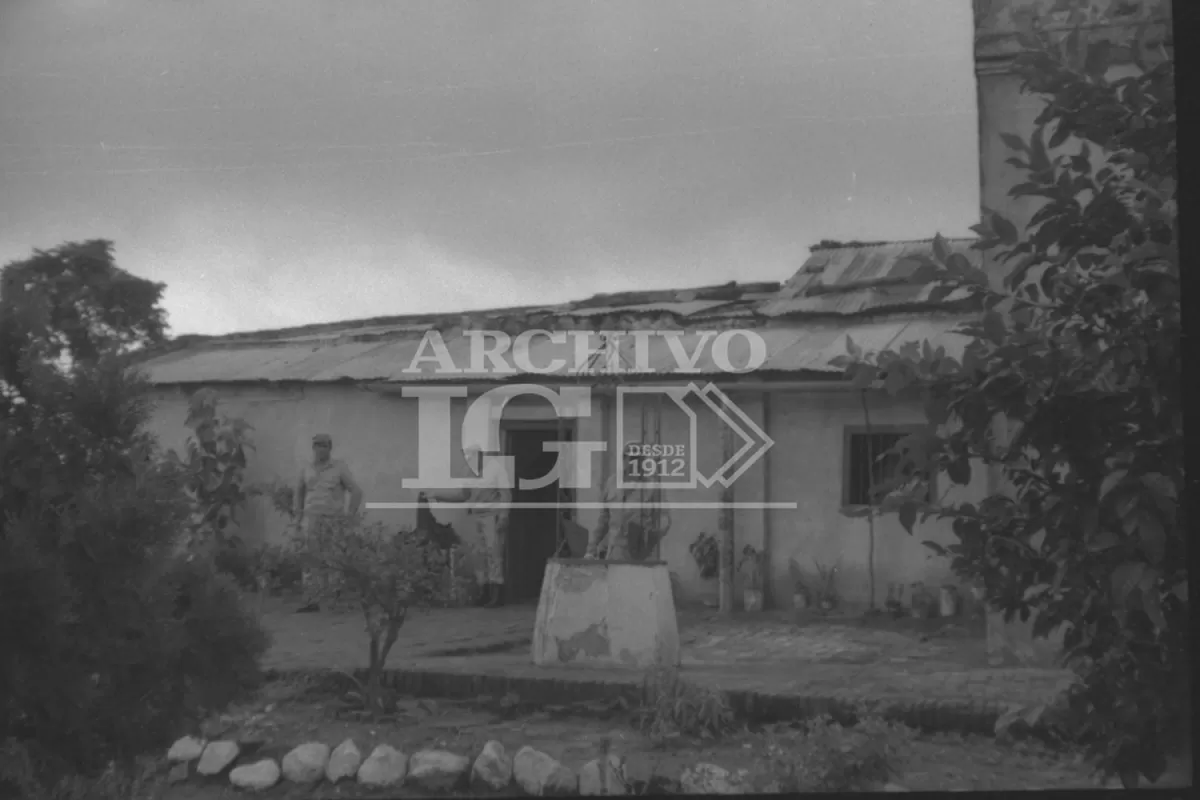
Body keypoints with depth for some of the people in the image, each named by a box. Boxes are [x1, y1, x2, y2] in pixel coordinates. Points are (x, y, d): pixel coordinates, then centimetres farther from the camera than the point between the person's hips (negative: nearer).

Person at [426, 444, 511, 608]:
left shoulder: (495, 467, -8)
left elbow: (506, 494, -11)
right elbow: (462, 496, 15)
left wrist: (503, 517, -19)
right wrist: (438, 495, 8)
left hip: (493, 517, -6)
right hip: (476, 518, 6)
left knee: (494, 553, -11)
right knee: (478, 554, 1)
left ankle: (497, 595, -12)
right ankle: (484, 592, 6)